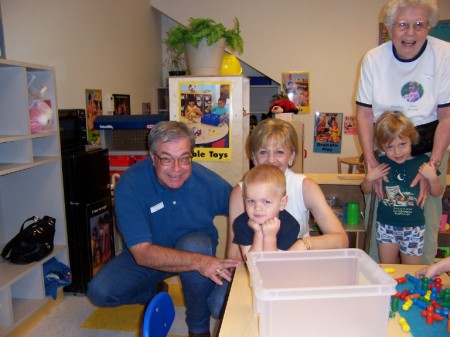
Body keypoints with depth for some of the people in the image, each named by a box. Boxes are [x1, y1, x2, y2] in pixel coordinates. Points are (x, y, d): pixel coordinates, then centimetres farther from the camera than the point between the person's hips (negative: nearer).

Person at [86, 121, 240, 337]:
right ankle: (153, 295, 15)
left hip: (197, 248, 0)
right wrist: (199, 262, -44)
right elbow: (141, 252, -30)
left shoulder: (208, 181, -22)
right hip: (148, 255, 1)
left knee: (195, 244, -34)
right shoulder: (130, 185, -25)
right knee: (99, 292, -19)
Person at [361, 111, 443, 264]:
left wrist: (433, 178, -17)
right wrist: (369, 178, -12)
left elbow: (436, 193, 2)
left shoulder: (422, 162, -8)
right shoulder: (381, 164, -6)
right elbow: (366, 190, 8)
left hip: (413, 228, -1)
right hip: (386, 225, 1)